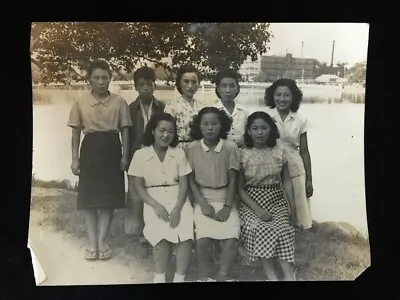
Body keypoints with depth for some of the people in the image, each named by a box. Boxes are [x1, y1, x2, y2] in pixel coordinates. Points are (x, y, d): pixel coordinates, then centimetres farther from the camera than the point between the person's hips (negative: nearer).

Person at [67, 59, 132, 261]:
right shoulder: (80, 103, 2)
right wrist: (75, 159, 1)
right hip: (90, 149, 1)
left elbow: (125, 130, 2)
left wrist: (125, 156, -5)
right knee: (89, 197, 2)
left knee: (109, 196, 2)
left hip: (111, 149, 0)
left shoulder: (119, 102, 0)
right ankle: (92, 243, 13)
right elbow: (76, 132, 5)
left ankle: (102, 242, 14)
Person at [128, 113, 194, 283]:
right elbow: (138, 186, -1)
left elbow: (184, 183, 0)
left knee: (186, 235, -25)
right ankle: (159, 278, -14)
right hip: (154, 200, -1)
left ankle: (179, 278, -11)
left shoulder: (179, 153, 4)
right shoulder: (140, 155, 0)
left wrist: (177, 208, -16)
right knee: (162, 234, -29)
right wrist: (155, 205, -15)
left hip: (177, 199, 2)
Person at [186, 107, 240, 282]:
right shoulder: (192, 148, -3)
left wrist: (227, 206, -10)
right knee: (202, 238, -23)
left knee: (231, 238, -22)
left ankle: (223, 276, -2)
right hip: (202, 198, 0)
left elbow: (233, 180, -2)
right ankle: (204, 276, 0)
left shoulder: (230, 148, -4)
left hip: (225, 198, 0)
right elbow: (191, 180, 0)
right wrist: (203, 204, -11)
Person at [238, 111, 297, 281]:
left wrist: (292, 205, -2)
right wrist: (257, 209, -14)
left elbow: (286, 180, 9)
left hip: (276, 200, 2)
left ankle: (289, 276, -26)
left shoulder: (280, 150, 2)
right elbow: (240, 187, -2)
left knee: (282, 230, -28)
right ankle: (272, 277, -25)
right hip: (251, 202, -2)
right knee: (260, 230, -31)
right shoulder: (242, 154, -4)